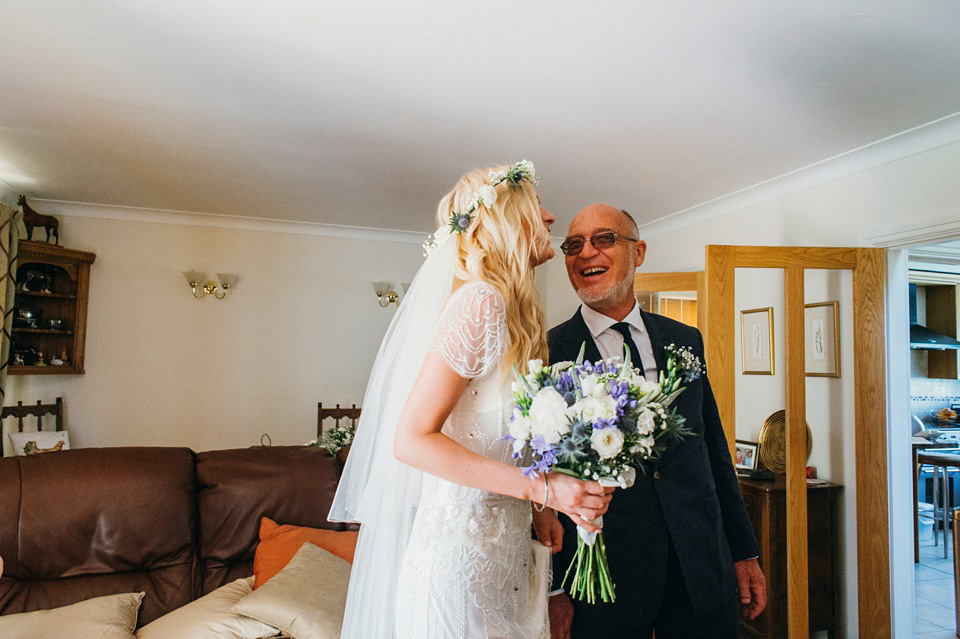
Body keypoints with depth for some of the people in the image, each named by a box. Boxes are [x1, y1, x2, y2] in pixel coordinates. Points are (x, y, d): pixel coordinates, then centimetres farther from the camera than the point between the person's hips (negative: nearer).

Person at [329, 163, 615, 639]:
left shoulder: (512, 313, 8)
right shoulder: (479, 301, -17)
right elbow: (411, 441, -20)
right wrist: (542, 488, -21)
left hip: (504, 552, 8)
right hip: (463, 550, -8)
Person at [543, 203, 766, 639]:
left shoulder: (686, 341, 7)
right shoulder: (548, 354, -6)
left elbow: (715, 452, 11)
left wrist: (744, 553, 10)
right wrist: (553, 588, -8)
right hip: (603, 578, -3)